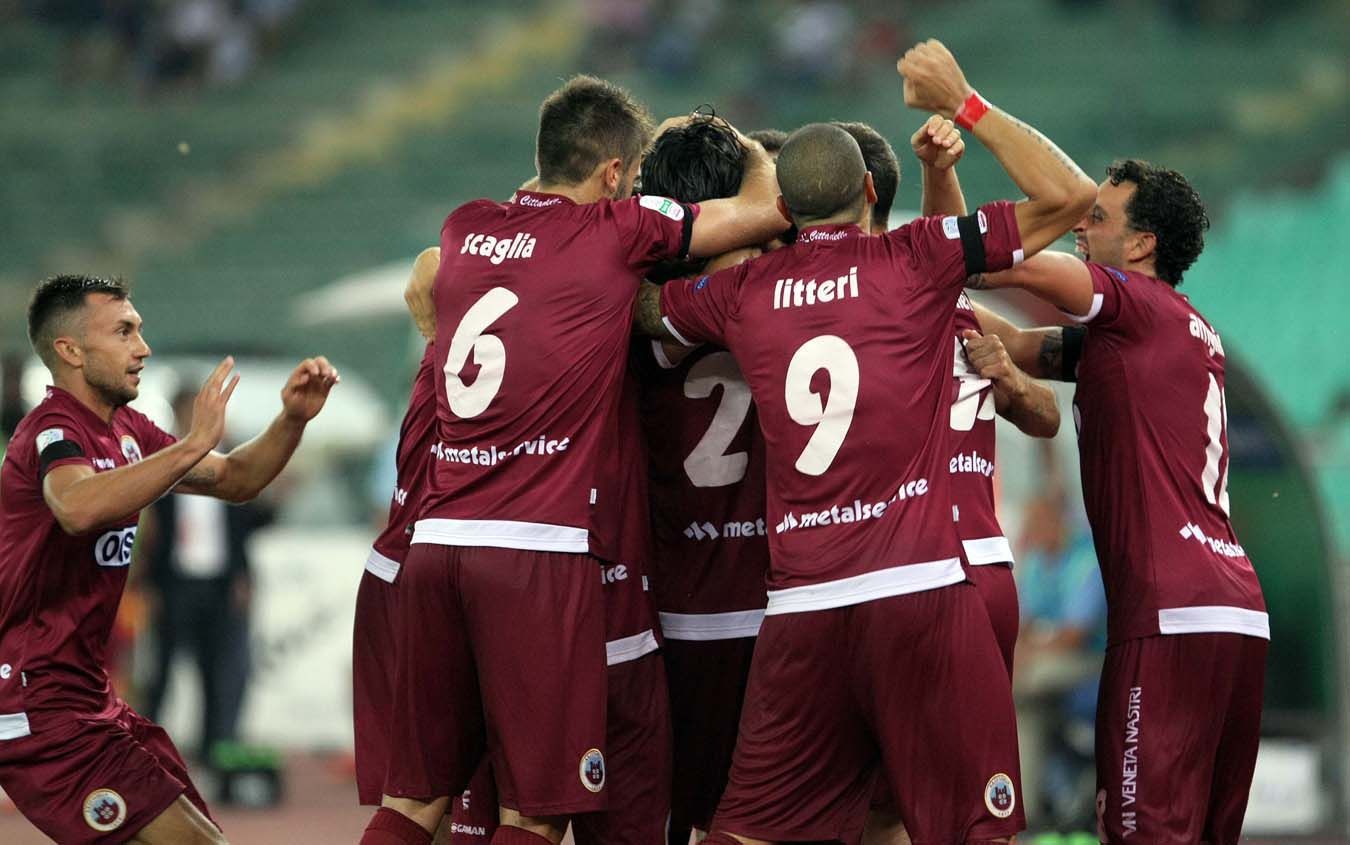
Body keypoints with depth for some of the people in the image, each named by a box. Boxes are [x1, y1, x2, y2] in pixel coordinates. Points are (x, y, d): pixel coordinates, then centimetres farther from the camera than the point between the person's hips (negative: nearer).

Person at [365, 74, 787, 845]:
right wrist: (744, 145, 25)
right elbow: (770, 210, 6)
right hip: (539, 552, -6)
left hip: (436, 542, 6)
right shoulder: (617, 231, -1)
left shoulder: (466, 228, 15)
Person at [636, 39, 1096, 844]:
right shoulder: (914, 260, 1)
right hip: (921, 589, -3)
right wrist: (964, 104, 8)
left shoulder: (743, 293, 10)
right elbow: (1070, 195, 0)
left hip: (800, 606, 3)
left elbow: (634, 302, 27)